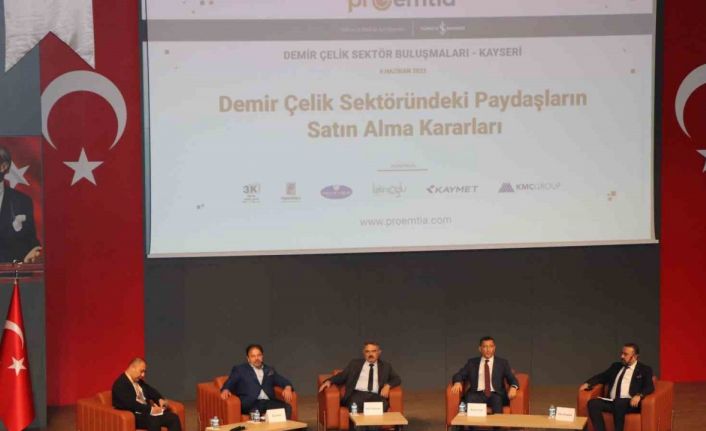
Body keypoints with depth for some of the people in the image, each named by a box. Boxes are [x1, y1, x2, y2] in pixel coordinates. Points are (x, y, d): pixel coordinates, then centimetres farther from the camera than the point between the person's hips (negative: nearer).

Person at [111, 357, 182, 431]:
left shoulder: (139, 381, 18)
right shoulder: (120, 384, -12)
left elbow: (151, 391, 23)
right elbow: (130, 404, -24)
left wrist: (160, 400, 0)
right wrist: (150, 409, -27)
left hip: (147, 412, 9)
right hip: (133, 417, -9)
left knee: (173, 417, -11)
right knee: (154, 420, -37)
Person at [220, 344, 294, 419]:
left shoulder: (269, 370, 28)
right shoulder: (240, 369, 18)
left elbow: (283, 381, 22)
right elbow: (230, 383, 7)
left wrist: (287, 387, -2)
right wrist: (225, 390, -17)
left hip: (269, 402, 4)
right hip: (250, 404, -4)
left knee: (287, 408, -26)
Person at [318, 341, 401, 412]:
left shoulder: (385, 366, 24)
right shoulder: (355, 364, 23)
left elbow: (397, 379, 18)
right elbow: (342, 376, 19)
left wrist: (388, 385, -5)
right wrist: (329, 381, -1)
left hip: (376, 396, 1)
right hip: (358, 394, -1)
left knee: (383, 405, -35)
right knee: (355, 407, -37)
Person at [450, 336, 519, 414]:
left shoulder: (502, 363, 17)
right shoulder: (472, 362, 19)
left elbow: (512, 379, 9)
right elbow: (459, 375, 16)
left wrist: (513, 387, -15)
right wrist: (457, 383, -9)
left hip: (495, 395, -1)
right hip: (477, 395, 1)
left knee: (497, 400, -36)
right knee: (469, 400, -34)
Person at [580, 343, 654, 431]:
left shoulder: (644, 370, 9)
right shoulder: (616, 366, 25)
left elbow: (650, 387, -4)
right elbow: (602, 377, 27)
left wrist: (639, 395, -25)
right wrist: (588, 383, 8)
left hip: (629, 403, -5)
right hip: (611, 402, 5)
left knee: (618, 402, -39)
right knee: (593, 403, -23)